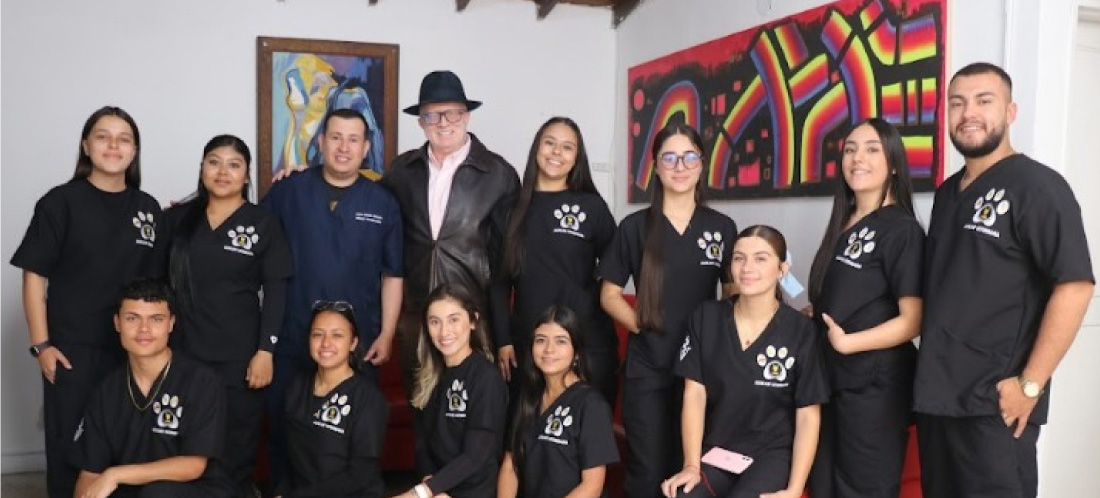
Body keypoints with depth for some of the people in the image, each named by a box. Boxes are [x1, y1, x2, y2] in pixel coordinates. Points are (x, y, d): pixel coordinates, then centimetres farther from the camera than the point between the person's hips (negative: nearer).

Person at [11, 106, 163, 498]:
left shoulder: (148, 208, 6)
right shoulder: (61, 202, -5)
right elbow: (34, 275, -6)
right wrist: (41, 344, -10)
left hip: (131, 348, 3)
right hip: (72, 348, -3)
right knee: (68, 445, 5)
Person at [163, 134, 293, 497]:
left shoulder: (264, 224, 0)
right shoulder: (176, 218, 8)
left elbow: (276, 292, -4)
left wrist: (265, 351, -10)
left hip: (240, 356, -2)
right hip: (184, 351, 2)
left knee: (236, 447, 5)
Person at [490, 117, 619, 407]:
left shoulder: (592, 206, 1)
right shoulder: (514, 208, 5)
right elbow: (500, 279, 5)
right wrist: (502, 340, 1)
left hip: (587, 342, -1)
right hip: (526, 343, 2)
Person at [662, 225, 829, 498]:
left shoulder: (801, 331, -7)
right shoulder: (706, 317, 0)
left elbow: (808, 416, -5)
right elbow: (695, 393, -1)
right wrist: (692, 465, -10)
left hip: (772, 453, -2)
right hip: (714, 450, 2)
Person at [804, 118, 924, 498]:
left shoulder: (902, 229, -12)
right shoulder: (843, 224, 11)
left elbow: (913, 320, -18)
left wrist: (846, 342, -22)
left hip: (875, 386, -8)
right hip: (831, 379, 8)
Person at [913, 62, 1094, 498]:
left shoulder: (1037, 187, -9)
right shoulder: (947, 193, 13)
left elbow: (1075, 286, -17)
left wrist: (1030, 384, -18)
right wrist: (927, 371, 11)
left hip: (995, 404, -7)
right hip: (935, 395, 7)